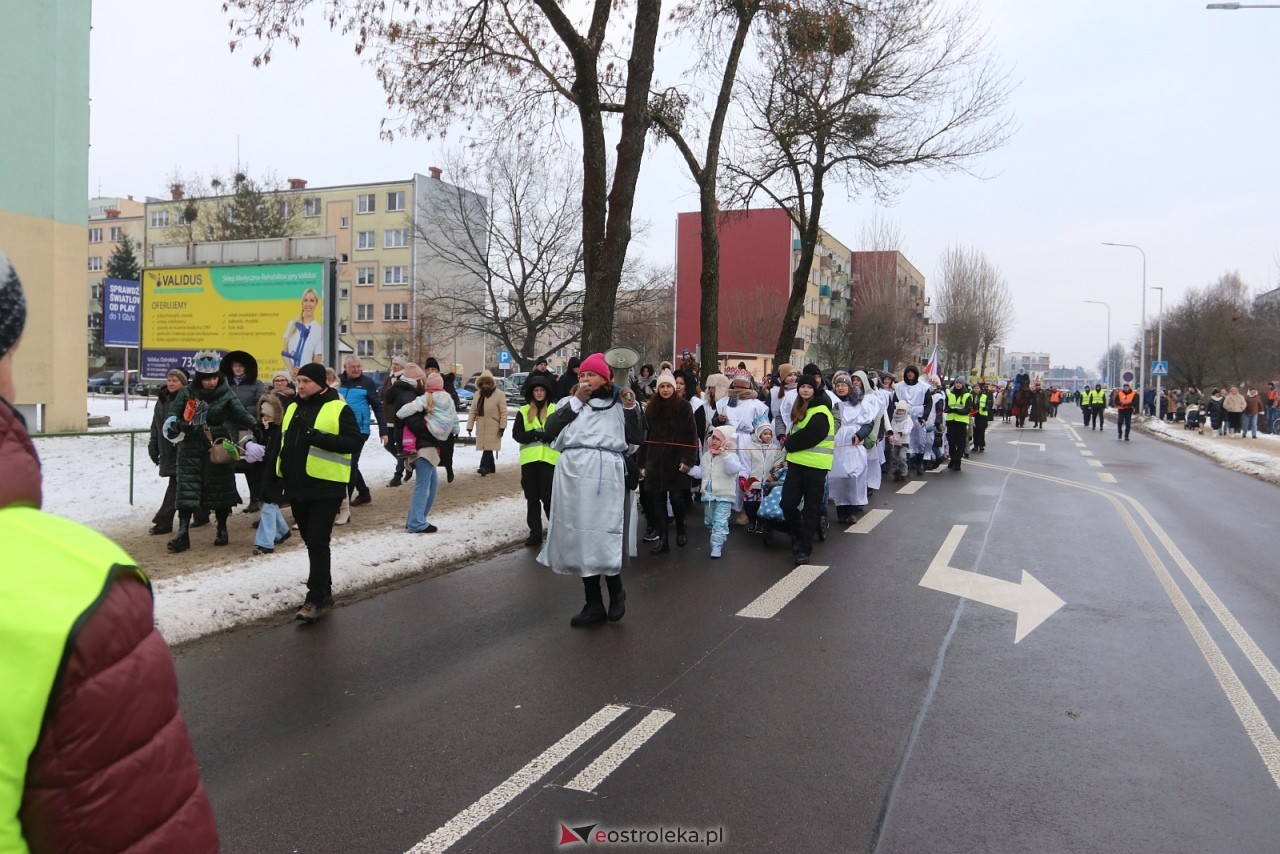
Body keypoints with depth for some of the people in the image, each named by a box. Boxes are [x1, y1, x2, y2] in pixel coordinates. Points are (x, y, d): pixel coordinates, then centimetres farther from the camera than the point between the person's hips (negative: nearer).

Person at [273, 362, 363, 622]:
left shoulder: (339, 409, -7)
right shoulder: (293, 408, 15)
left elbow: (354, 442, -16)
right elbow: (284, 441, 25)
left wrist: (319, 437, -25)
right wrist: (279, 463, 10)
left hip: (325, 487, -7)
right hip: (297, 486, 7)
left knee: (318, 543, -8)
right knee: (311, 541, 15)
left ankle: (316, 598, -3)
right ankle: (324, 591, 27)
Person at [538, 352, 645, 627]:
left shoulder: (618, 405, 9)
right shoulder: (569, 403, 14)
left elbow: (636, 440, 1)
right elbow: (550, 431, -2)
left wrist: (631, 408, -9)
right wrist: (576, 402, -5)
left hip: (606, 477, -3)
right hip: (574, 477, 3)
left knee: (605, 535, -7)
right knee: (580, 538, 6)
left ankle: (616, 592, 18)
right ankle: (593, 603, 17)